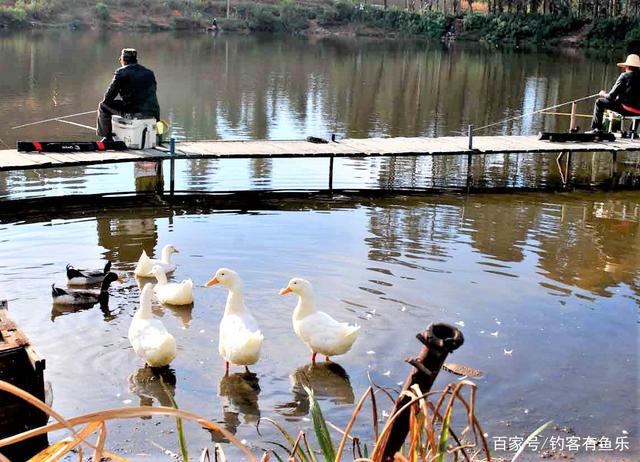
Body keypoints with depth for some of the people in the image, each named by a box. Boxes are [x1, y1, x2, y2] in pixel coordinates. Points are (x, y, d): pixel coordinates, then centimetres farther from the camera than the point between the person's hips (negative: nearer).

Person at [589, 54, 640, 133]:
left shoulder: (625, 76, -6)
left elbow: (611, 96, -6)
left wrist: (604, 94, 17)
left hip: (627, 109, -6)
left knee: (599, 102, 7)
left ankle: (596, 129, 7)